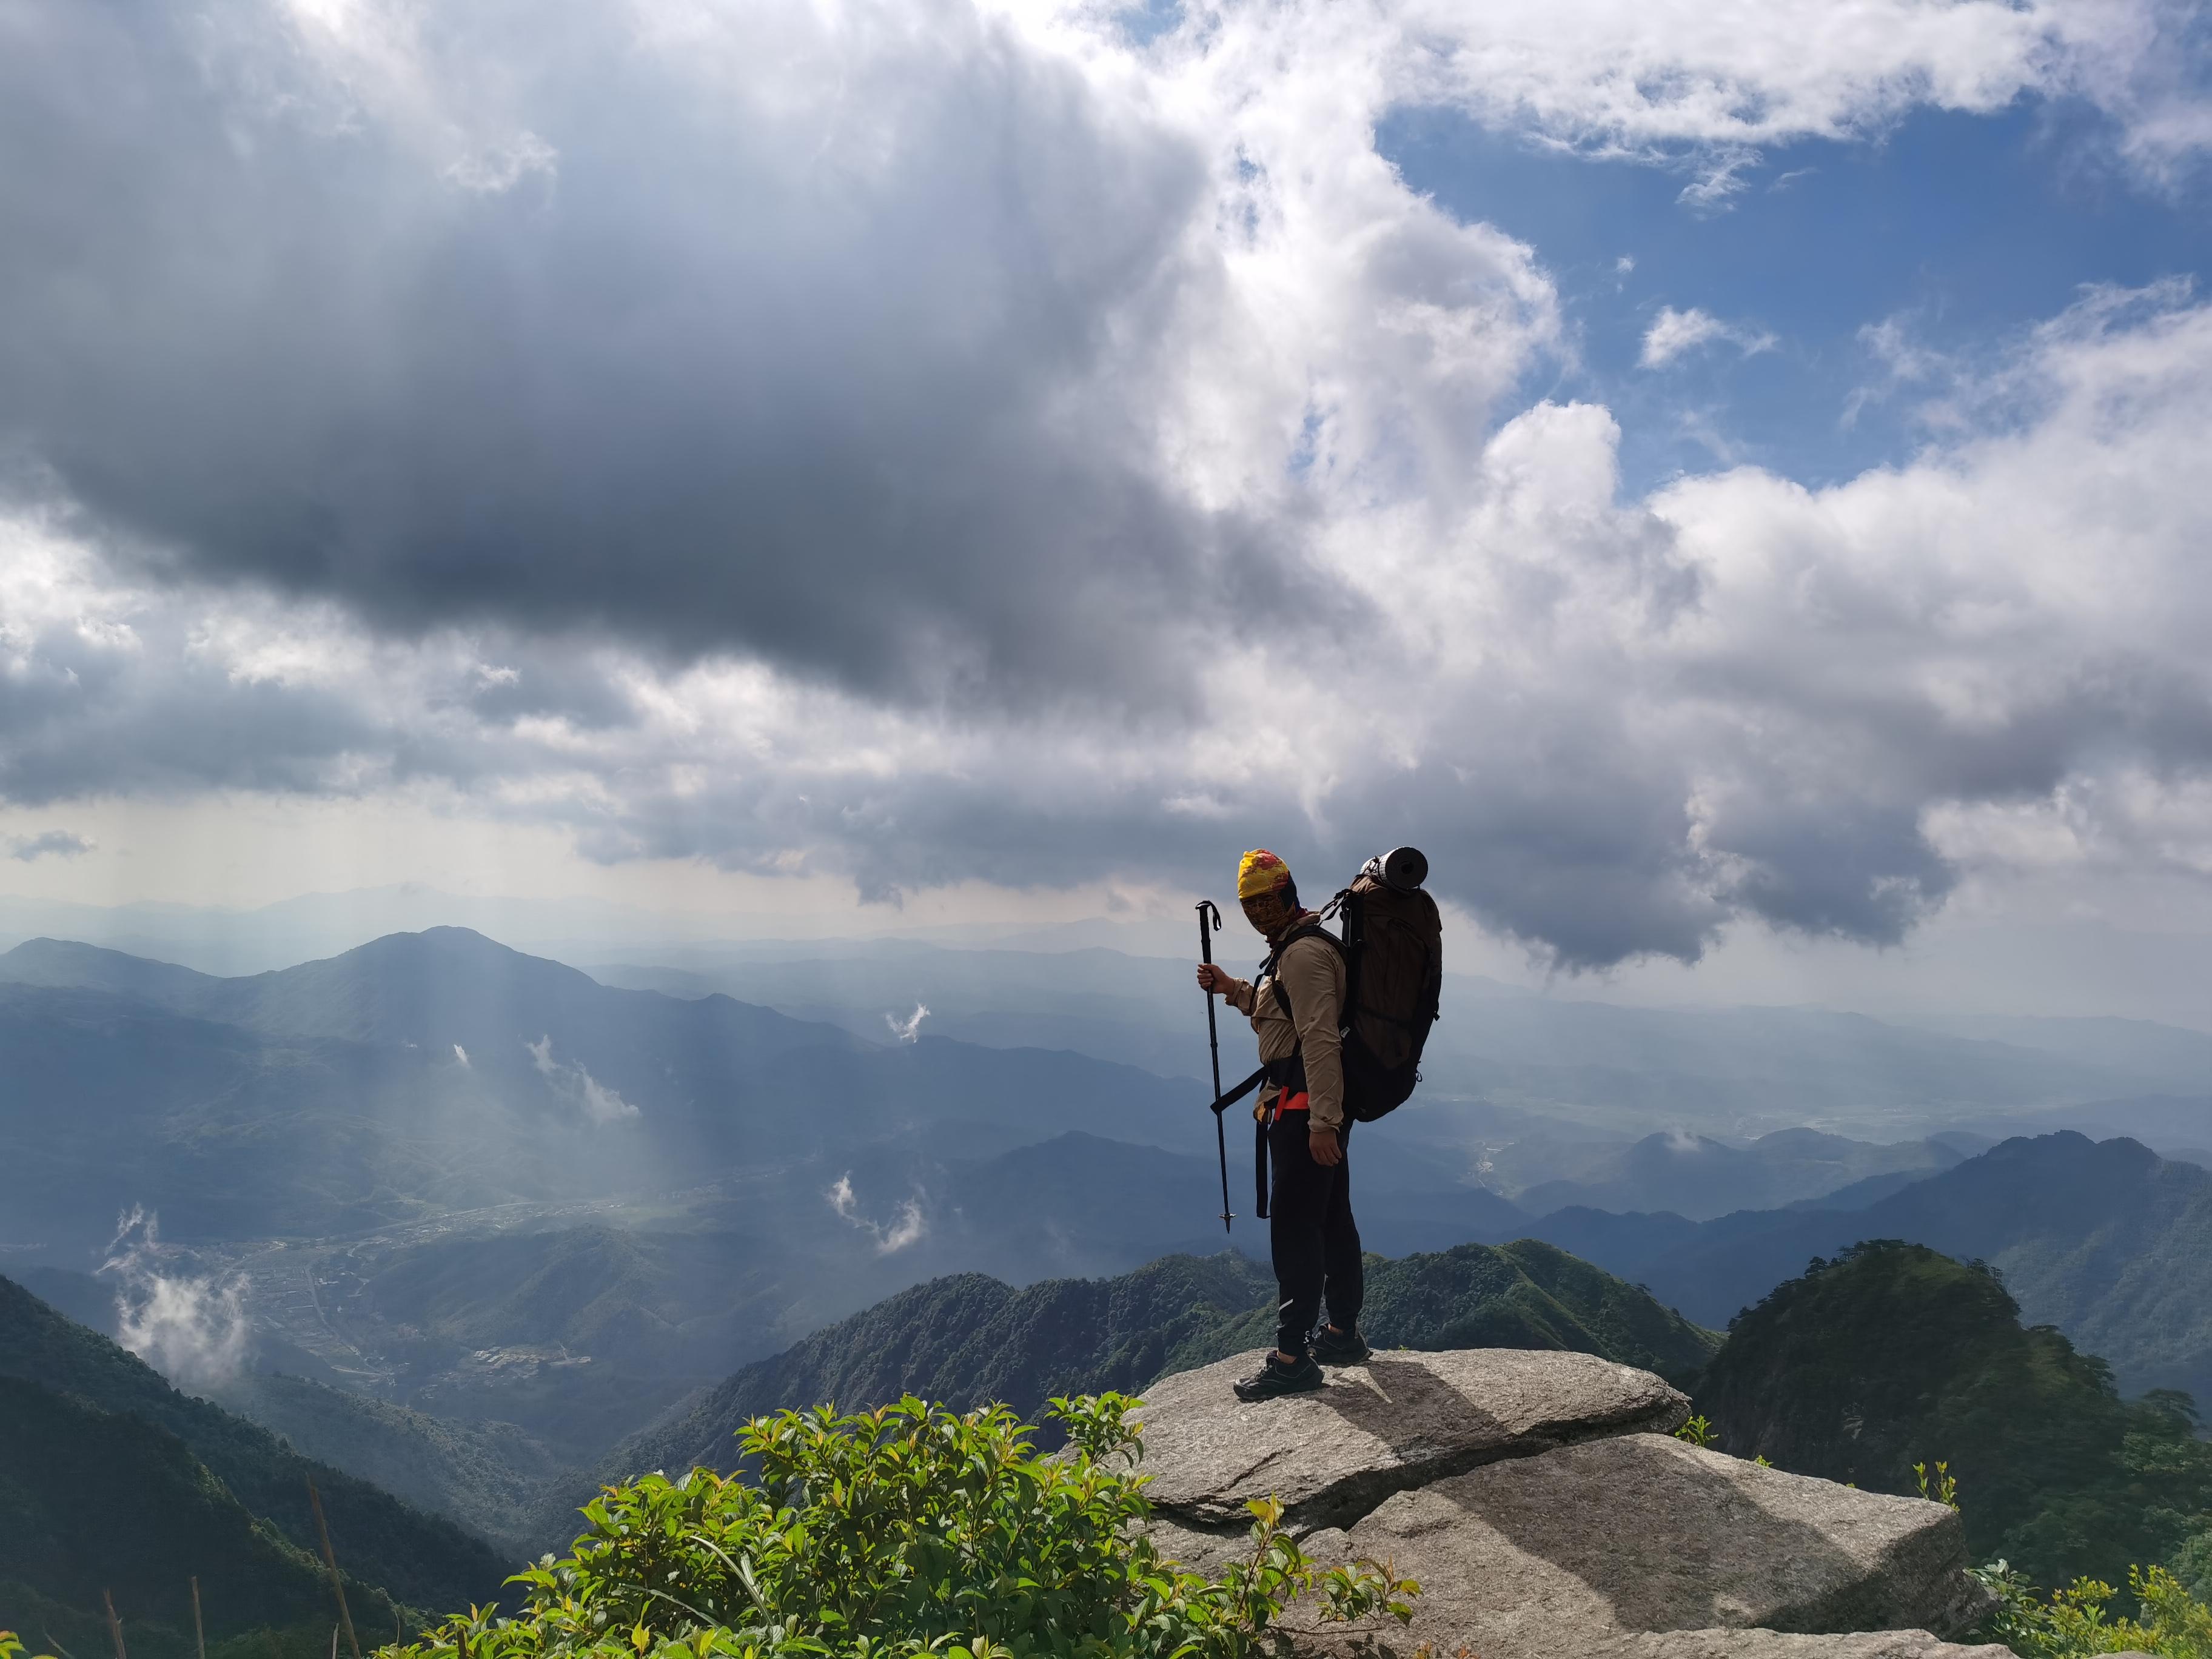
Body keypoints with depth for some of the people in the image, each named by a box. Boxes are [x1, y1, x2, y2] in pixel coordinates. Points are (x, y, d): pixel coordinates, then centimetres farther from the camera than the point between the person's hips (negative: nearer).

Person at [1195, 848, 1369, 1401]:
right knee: (1331, 1217, 17)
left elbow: (1320, 1038, -24)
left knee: (1294, 1226, -10)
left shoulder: (1302, 954, -16)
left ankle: (1293, 1358, -8)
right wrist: (1233, 989, 17)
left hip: (1308, 1105, -11)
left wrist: (1321, 1121, -28)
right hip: (1321, 1106, 11)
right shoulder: (1294, 948, 18)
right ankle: (1343, 1333, 28)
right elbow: (1281, 1012, 31)